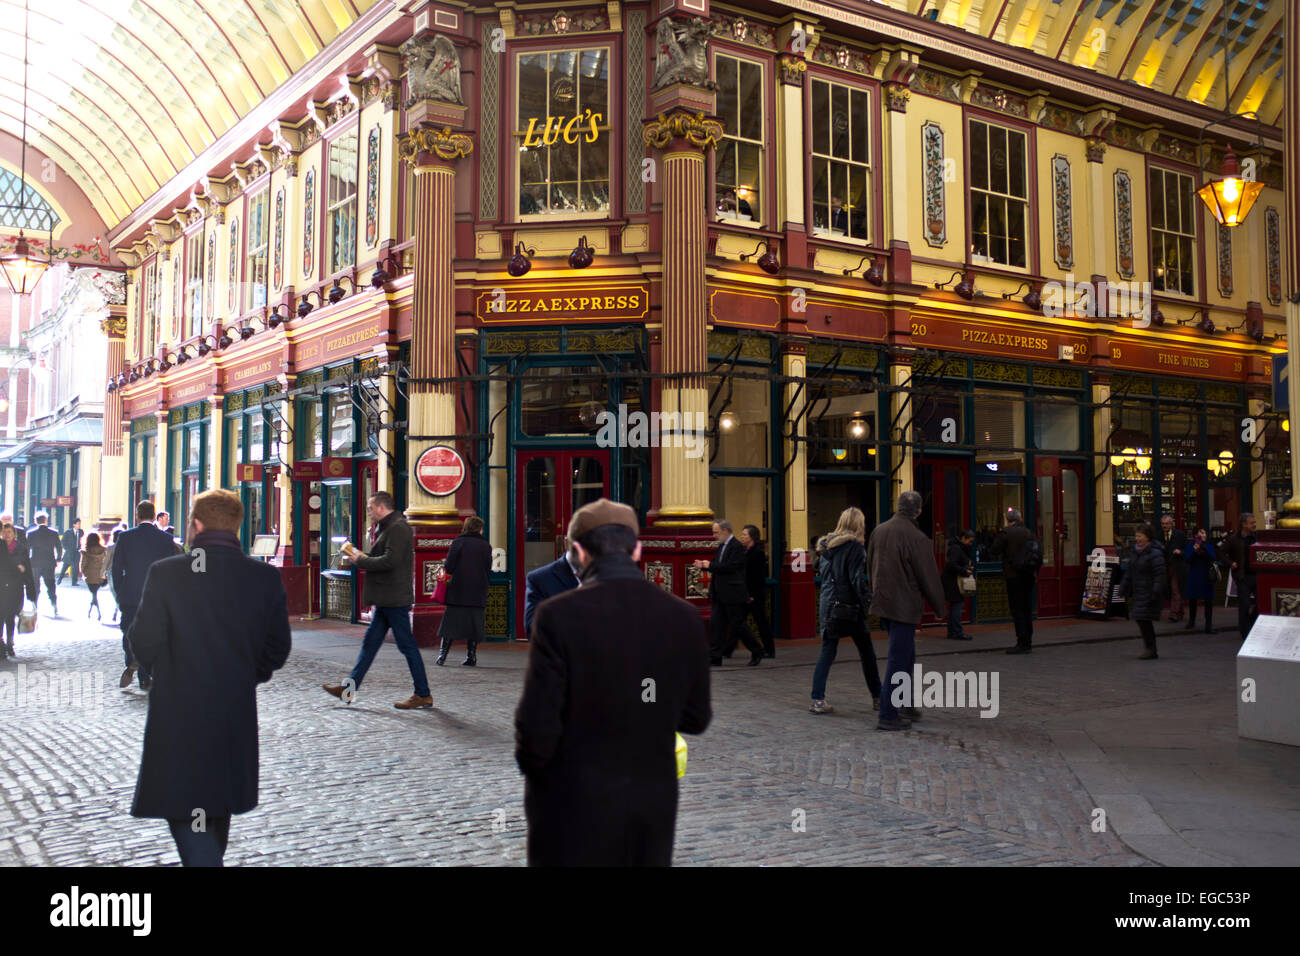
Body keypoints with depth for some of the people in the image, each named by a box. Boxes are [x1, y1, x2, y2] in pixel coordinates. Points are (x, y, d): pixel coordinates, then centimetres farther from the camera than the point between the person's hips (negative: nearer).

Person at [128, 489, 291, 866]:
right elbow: (277, 648, 0)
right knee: (218, 803, 23)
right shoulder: (266, 577, -4)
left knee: (185, 809, 1)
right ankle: (209, 857, 40)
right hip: (237, 711, 4)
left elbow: (144, 641, -8)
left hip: (178, 712, -4)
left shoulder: (166, 572, -12)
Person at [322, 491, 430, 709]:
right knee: (370, 643, 12)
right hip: (386, 599, 11)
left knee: (407, 645, -4)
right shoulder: (388, 527, 18)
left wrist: (360, 560, -13)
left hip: (395, 599, -11)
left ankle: (423, 695, 3)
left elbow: (390, 561, -24)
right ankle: (349, 689, 18)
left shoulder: (398, 528, -15)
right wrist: (361, 556, 7)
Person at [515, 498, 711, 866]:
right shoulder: (685, 618, -5)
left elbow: (538, 723, -16)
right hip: (654, 803, 3)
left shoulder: (558, 614, -17)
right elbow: (696, 719, 2)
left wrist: (531, 765, 3)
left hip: (573, 805, -3)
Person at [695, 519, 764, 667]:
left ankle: (757, 651, 18)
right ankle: (715, 658, 6)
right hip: (720, 596, 9)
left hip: (733, 594, -9)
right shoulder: (722, 546, 15)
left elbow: (730, 567, -22)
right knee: (715, 624, 4)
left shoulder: (737, 547, -13)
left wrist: (710, 565, -15)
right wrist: (703, 565, 2)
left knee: (739, 624, 0)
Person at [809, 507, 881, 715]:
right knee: (867, 653, 7)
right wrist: (868, 601, -9)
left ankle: (817, 699, 1)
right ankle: (878, 698, 16)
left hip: (827, 605, 6)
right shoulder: (854, 546, -11)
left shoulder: (826, 546, 10)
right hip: (848, 606, -6)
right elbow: (857, 580, -15)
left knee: (827, 653, 7)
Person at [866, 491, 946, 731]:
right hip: (904, 606, -8)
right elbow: (928, 577, -11)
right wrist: (939, 606, 3)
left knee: (906, 655, 21)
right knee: (899, 659, -2)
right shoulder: (916, 538, -18)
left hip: (882, 602, 8)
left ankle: (906, 705, 30)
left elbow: (870, 567, 15)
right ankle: (887, 716, 0)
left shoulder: (878, 531, 4)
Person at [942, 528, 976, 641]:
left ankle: (952, 632, 16)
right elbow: (951, 565, -25)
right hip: (952, 581, -11)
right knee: (958, 604, -11)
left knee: (954, 606, 12)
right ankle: (957, 633, -10)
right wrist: (964, 571, -20)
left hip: (956, 582, 11)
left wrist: (970, 566, 5)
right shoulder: (955, 548, -17)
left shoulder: (962, 548, 17)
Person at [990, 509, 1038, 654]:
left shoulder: (1005, 533, -9)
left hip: (1014, 576, -6)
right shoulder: (1030, 533, 10)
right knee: (1027, 609, 12)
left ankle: (1022, 643, -7)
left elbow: (993, 552, -7)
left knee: (1017, 610, -4)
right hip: (1030, 576, 6)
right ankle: (1028, 642, 16)